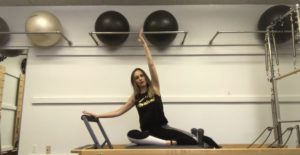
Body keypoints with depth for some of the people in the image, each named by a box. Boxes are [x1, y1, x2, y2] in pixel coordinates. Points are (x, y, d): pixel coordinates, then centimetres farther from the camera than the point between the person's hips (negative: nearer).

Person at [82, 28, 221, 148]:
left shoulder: (154, 88, 2)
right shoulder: (135, 97, 10)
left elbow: (151, 65, -5)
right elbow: (119, 112, 14)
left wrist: (144, 44, -6)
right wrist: (97, 116, 10)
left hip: (163, 129, -2)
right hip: (148, 133, 2)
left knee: (195, 140, -25)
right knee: (131, 135, -36)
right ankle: (170, 142, -36)